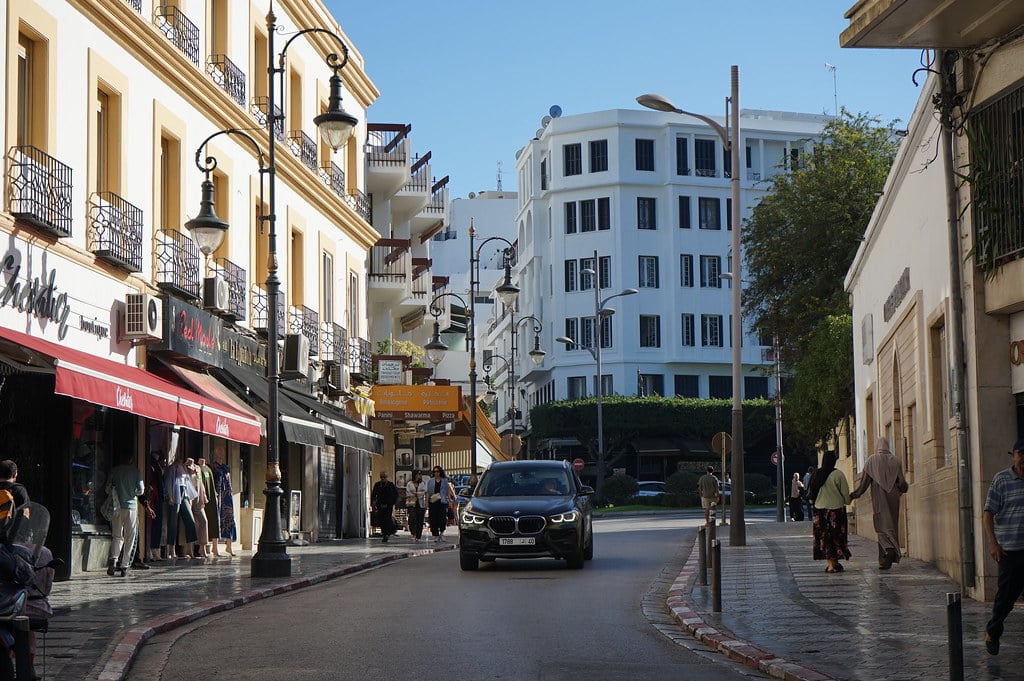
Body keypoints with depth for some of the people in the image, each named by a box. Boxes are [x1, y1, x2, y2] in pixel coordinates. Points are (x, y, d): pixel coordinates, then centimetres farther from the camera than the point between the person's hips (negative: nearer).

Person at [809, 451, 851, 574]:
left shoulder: (817, 474, 3)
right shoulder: (838, 474, -12)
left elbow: (813, 492, 11)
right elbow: (845, 492, -7)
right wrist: (847, 501, 10)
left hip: (820, 509, 5)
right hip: (836, 508, -5)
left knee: (824, 536, 8)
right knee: (836, 536, 2)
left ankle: (830, 563, 9)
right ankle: (834, 563, 1)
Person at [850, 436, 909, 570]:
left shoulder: (871, 461, -3)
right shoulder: (895, 461, 3)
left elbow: (864, 481, -5)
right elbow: (902, 483, 4)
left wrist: (853, 495, 5)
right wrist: (905, 488, 28)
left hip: (879, 500, -3)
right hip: (893, 500, 3)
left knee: (882, 526, -3)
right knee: (892, 525, 8)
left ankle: (889, 549, -30)